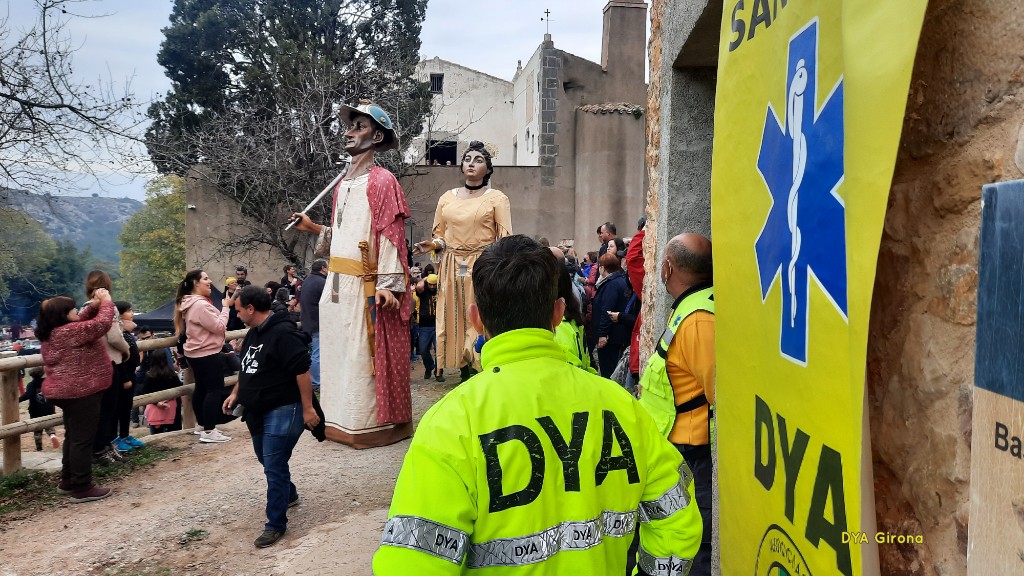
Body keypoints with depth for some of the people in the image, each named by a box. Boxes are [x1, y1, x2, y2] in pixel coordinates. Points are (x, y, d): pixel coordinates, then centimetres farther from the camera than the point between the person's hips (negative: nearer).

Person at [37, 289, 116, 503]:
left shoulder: (54, 332, 9)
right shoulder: (67, 332, -22)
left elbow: (80, 323, 22)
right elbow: (102, 324, -26)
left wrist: (93, 305, 6)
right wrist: (106, 301, -11)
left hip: (70, 391, 11)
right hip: (80, 392, -11)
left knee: (74, 436, 19)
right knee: (83, 439, -5)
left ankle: (68, 481, 28)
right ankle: (81, 488, -1)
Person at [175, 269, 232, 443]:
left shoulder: (190, 303, 13)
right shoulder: (201, 305, -22)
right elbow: (219, 327, -21)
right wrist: (225, 307, -13)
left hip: (196, 353, 11)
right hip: (208, 354, -11)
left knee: (201, 388, 18)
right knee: (215, 390, -8)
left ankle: (201, 425, 28)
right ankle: (208, 431, -8)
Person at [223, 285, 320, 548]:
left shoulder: (283, 334, -21)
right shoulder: (253, 333, 11)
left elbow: (302, 371, -24)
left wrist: (307, 408, -23)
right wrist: (235, 394, 17)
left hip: (282, 410, -10)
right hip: (257, 410, 10)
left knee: (274, 467, -7)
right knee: (266, 459, 23)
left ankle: (276, 524, 4)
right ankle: (288, 494, 46)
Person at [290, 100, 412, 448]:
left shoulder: (381, 181, -9)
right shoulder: (343, 183, 16)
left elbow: (390, 235, -16)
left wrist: (387, 285, -22)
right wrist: (313, 228, 14)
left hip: (365, 286, -8)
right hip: (337, 284, 8)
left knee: (367, 355, -1)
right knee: (338, 351, 14)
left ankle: (373, 424, 11)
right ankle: (342, 420, 26)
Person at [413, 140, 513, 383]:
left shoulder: (497, 198, 3)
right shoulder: (447, 197, 13)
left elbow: (505, 239, -3)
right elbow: (439, 234, 17)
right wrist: (432, 244, -5)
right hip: (451, 267, 4)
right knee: (454, 319, 3)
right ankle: (464, 371, 12)